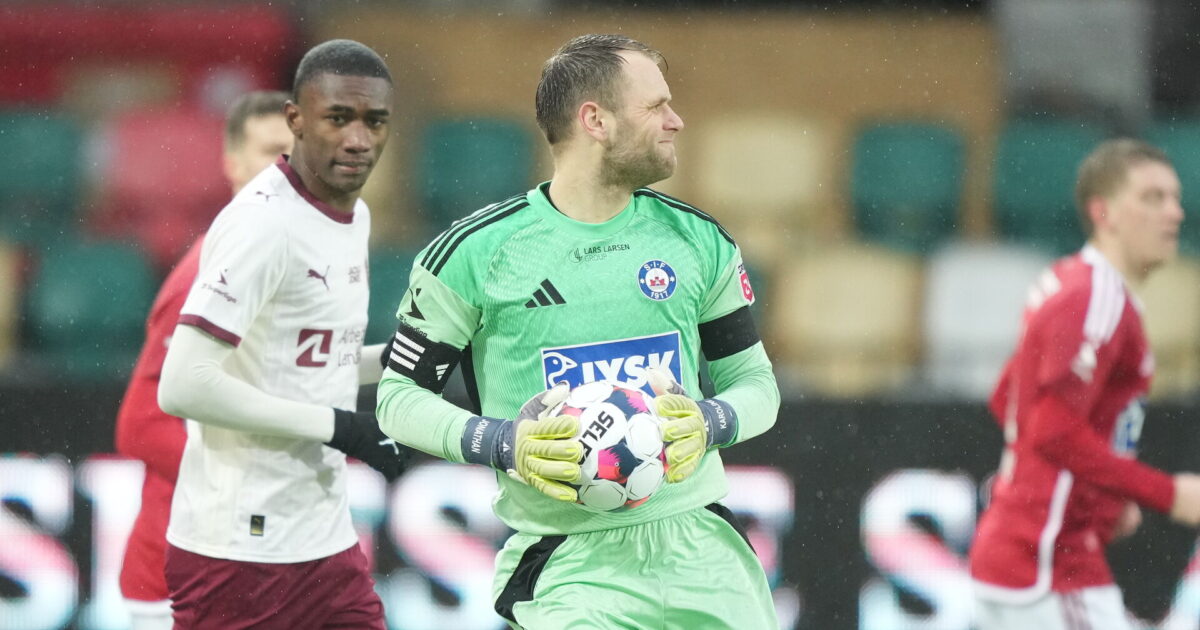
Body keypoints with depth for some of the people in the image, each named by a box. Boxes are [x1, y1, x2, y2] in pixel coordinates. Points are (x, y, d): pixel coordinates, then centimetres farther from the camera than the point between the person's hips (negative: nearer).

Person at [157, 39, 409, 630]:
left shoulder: (354, 216, 12)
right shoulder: (262, 224, -17)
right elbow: (182, 387, -24)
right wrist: (335, 426, -18)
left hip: (325, 537, 9)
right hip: (240, 549, -9)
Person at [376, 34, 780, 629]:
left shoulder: (700, 241, 8)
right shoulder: (475, 250, -3)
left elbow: (754, 383, 15)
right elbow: (399, 397, 3)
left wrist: (711, 423, -7)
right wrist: (501, 443, -14)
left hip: (699, 546, 4)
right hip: (566, 564, -4)